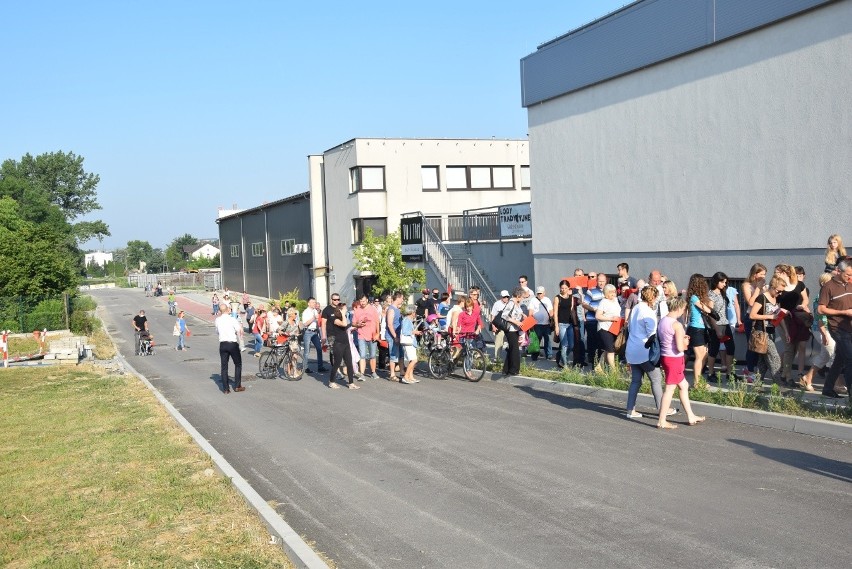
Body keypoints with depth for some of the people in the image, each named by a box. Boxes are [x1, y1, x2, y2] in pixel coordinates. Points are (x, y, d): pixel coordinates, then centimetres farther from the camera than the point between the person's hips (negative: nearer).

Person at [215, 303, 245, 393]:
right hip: (233, 344, -4)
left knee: (224, 366, 8)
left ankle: (225, 388, 8)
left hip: (222, 344, 4)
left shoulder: (217, 320, 3)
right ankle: (237, 386, 11)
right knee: (238, 364, 12)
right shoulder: (232, 320, -10)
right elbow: (240, 331, -17)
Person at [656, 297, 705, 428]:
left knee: (684, 386, 19)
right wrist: (685, 342, -1)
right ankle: (661, 421, 2)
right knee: (670, 389, -2)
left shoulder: (662, 320, 6)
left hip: (665, 356, 9)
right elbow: (680, 348, -22)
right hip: (674, 359, -9)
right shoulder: (677, 325, -20)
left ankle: (691, 417, 27)